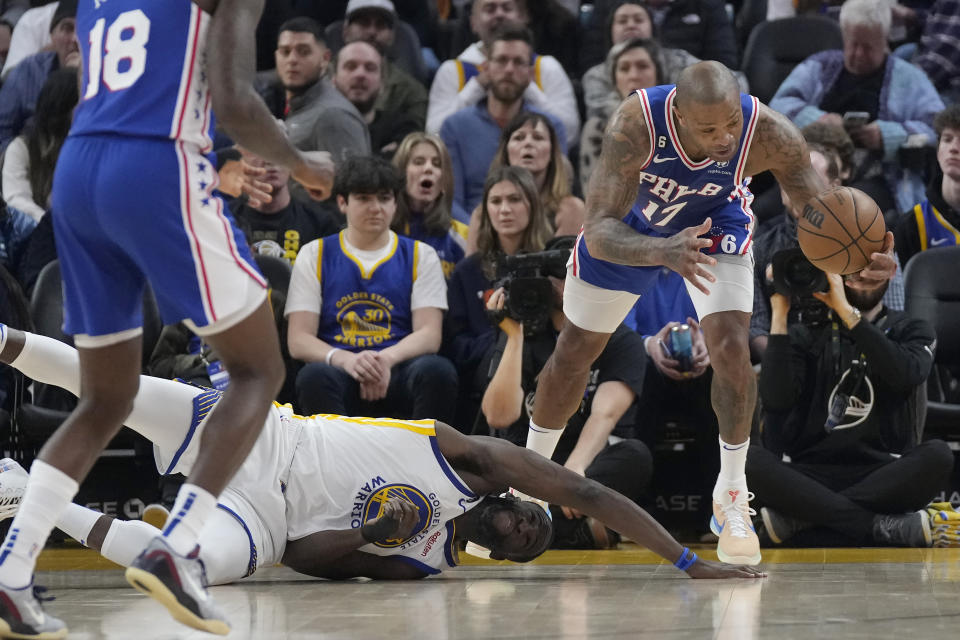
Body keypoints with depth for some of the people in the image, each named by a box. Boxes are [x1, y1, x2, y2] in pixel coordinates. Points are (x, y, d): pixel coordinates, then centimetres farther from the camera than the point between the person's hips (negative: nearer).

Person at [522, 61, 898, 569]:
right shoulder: (636, 124, -43)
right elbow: (599, 234, -45)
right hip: (631, 224, 0)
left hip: (715, 221, 0)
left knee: (730, 346, -20)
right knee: (574, 353, 12)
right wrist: (665, 252, -65)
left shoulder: (768, 134, -38)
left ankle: (732, 497, 0)